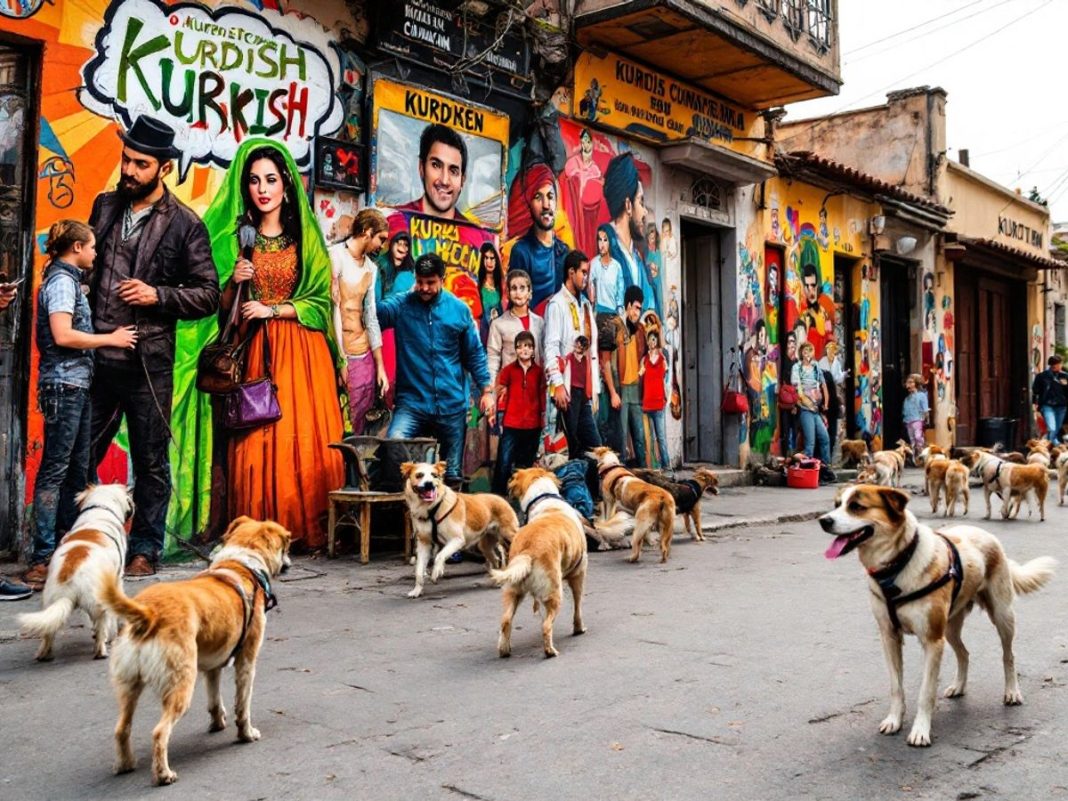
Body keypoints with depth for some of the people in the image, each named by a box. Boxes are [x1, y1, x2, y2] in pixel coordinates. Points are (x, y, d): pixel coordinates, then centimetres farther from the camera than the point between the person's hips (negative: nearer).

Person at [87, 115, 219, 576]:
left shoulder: (185, 224, -2)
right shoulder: (105, 206, 11)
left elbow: (208, 295, -1)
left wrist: (158, 295, -14)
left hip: (149, 363, -4)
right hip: (97, 357, 4)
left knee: (150, 461, 6)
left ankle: (145, 550, 19)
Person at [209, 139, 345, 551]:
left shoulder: (306, 236, 8)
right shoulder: (237, 237, 11)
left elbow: (320, 302, 1)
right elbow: (224, 306, 10)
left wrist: (273, 309, -9)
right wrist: (235, 282, -8)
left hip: (301, 351, -1)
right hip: (255, 350, 1)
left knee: (305, 437, -6)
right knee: (256, 439, -6)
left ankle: (307, 529, -1)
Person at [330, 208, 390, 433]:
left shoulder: (371, 268, 14)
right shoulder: (336, 256, -7)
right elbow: (332, 307, -11)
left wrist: (380, 365, 14)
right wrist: (340, 358, -14)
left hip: (364, 356, 7)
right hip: (340, 354, -7)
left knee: (358, 425, 8)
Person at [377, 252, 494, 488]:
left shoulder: (459, 309, 4)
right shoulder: (399, 306, 0)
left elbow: (475, 353, 11)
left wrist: (486, 389, 6)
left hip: (452, 404, 2)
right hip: (411, 401, -1)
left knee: (452, 475, 8)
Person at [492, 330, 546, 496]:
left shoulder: (539, 371, 4)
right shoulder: (508, 370, 0)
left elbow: (542, 396, 10)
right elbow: (501, 395, 3)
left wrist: (543, 419, 9)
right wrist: (500, 418, -1)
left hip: (533, 425, 2)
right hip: (511, 424, -2)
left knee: (528, 464, 11)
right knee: (504, 462, -6)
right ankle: (498, 495, -2)